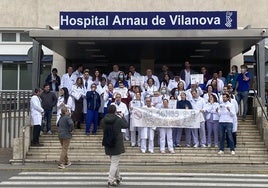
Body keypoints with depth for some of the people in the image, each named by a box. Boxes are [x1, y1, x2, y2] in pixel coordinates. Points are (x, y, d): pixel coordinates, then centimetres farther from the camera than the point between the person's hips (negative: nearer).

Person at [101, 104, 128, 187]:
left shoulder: (103, 120, -6)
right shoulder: (118, 120, -18)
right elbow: (126, 125, -1)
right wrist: (122, 116, 14)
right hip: (117, 144, -5)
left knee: (114, 161, 22)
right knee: (115, 163, 3)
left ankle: (118, 177, 36)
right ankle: (110, 180, 3)